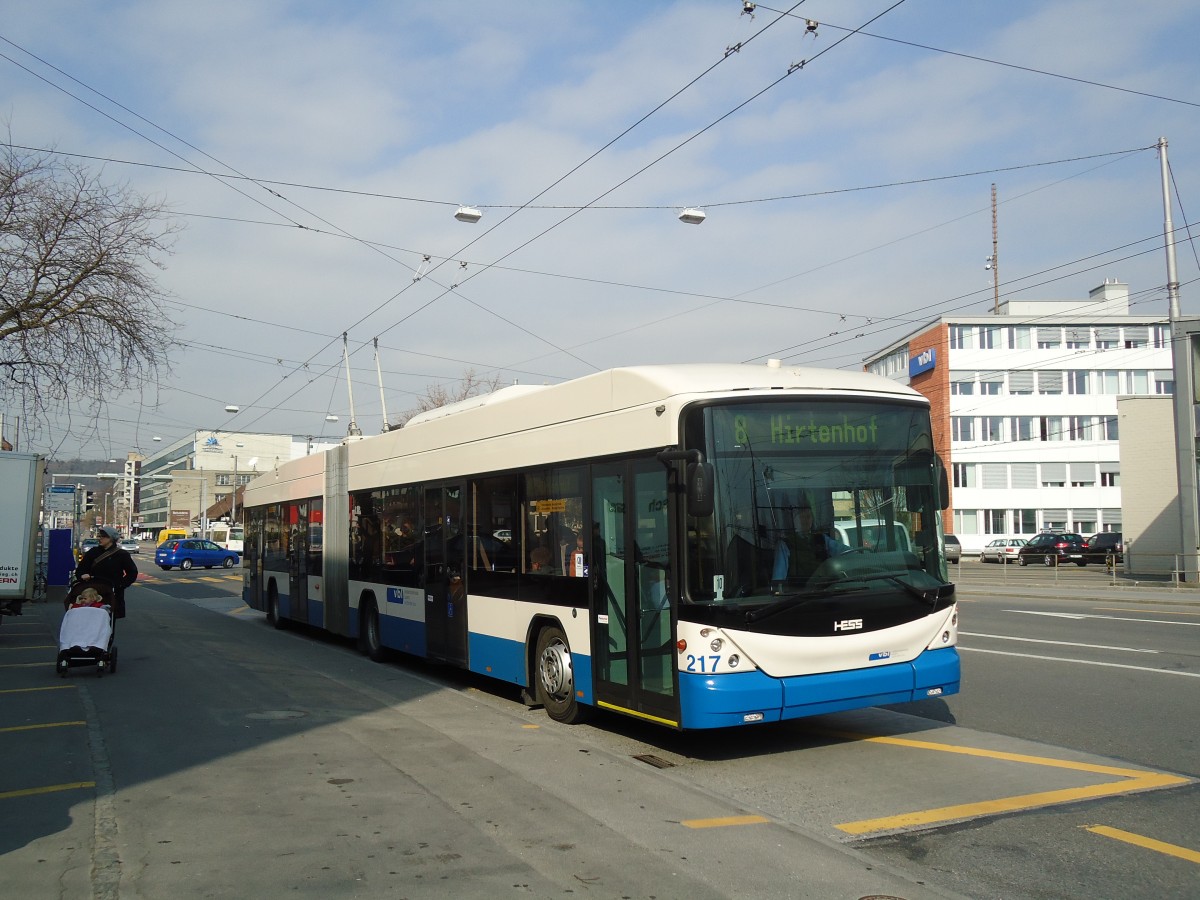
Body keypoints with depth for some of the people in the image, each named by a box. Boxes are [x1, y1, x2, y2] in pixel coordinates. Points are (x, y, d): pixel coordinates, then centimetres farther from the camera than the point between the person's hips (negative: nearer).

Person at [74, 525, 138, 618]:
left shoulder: (122, 555, 1)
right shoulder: (93, 552, 10)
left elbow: (132, 573, 5)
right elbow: (80, 569, 10)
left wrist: (120, 585, -7)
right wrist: (82, 576, -12)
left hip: (113, 595, -2)